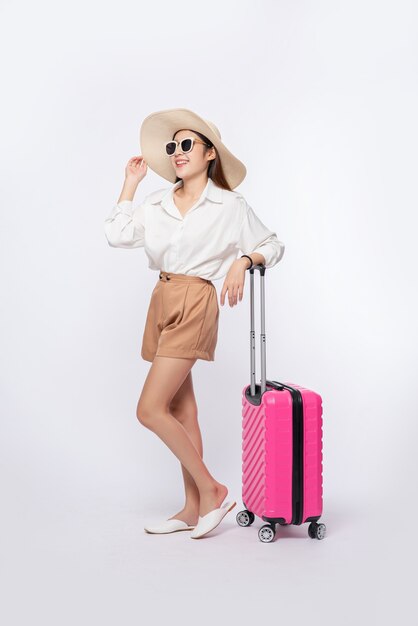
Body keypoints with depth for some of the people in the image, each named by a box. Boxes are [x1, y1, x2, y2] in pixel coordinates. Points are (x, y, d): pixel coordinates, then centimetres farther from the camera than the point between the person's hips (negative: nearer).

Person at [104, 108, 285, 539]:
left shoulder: (229, 205, -1)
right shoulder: (158, 203, 11)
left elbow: (273, 246, 7)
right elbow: (117, 234, -1)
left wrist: (242, 261, -12)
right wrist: (131, 181, 7)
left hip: (196, 304, -6)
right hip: (162, 301, 7)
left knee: (150, 410, -13)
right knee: (181, 411, 10)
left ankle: (211, 490, 2)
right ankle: (193, 509, 20)